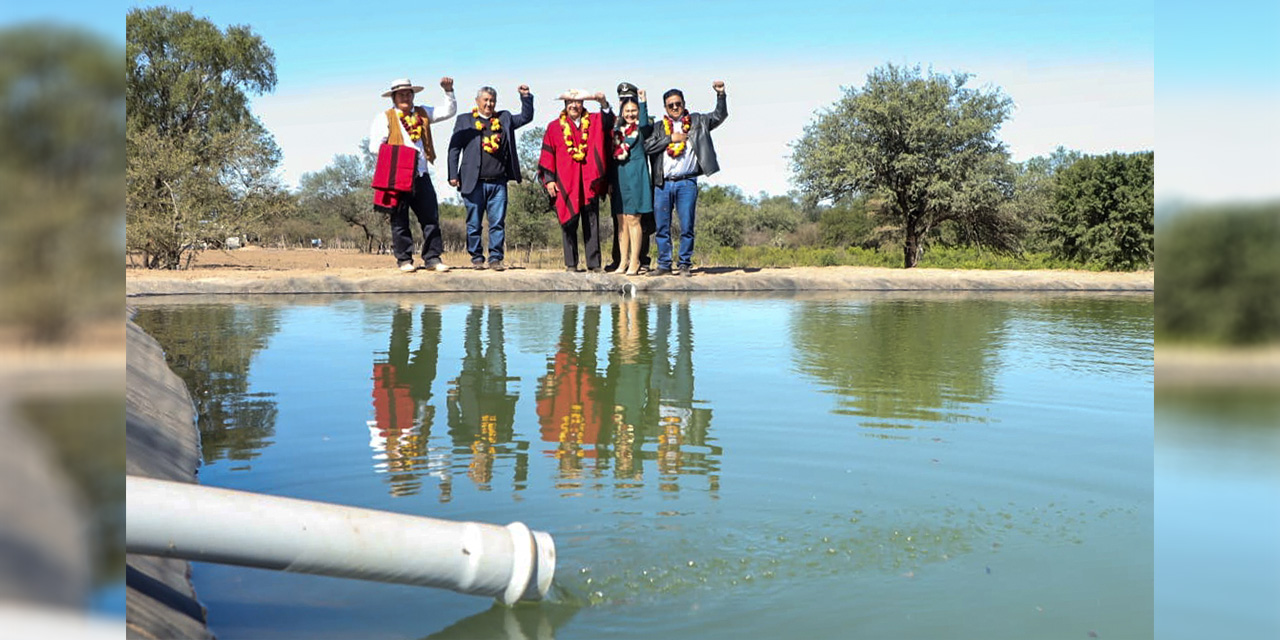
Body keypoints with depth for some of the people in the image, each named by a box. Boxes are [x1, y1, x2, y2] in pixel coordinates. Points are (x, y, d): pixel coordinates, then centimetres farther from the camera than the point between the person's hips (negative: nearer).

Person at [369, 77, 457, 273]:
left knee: (431, 217, -1)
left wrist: (448, 91, 6)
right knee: (399, 220, 1)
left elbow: (449, 111, 20)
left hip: (421, 175, 4)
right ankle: (404, 260, 8)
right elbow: (375, 146, -3)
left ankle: (432, 258, 3)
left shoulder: (423, 113, 18)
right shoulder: (385, 117, 5)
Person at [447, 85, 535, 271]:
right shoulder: (465, 120, 8)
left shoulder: (504, 119, 16)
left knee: (498, 223, 0)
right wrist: (453, 175, -4)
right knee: (474, 224, 3)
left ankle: (495, 258, 6)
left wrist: (526, 97, 10)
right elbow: (454, 148, 5)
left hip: (498, 183, 2)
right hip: (474, 182, -2)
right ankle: (477, 257, 12)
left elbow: (526, 117, 24)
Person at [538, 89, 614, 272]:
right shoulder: (555, 126, 8)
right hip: (566, 182, 0)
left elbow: (609, 122, -8)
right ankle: (570, 264, 9)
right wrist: (549, 179, -2)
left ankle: (594, 264, 4)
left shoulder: (594, 121, 10)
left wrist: (604, 104, -25)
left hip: (589, 181, 1)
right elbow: (547, 154, 6)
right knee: (568, 223, 3)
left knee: (591, 224, 1)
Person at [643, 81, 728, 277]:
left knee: (687, 227, -2)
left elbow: (719, 116, 7)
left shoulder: (696, 122, 13)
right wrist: (671, 138, -4)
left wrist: (720, 94, -5)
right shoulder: (659, 127, 15)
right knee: (661, 228, 3)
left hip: (687, 182, -2)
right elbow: (647, 146, 1)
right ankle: (664, 265, 10)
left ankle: (685, 265, 5)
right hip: (663, 184, 2)